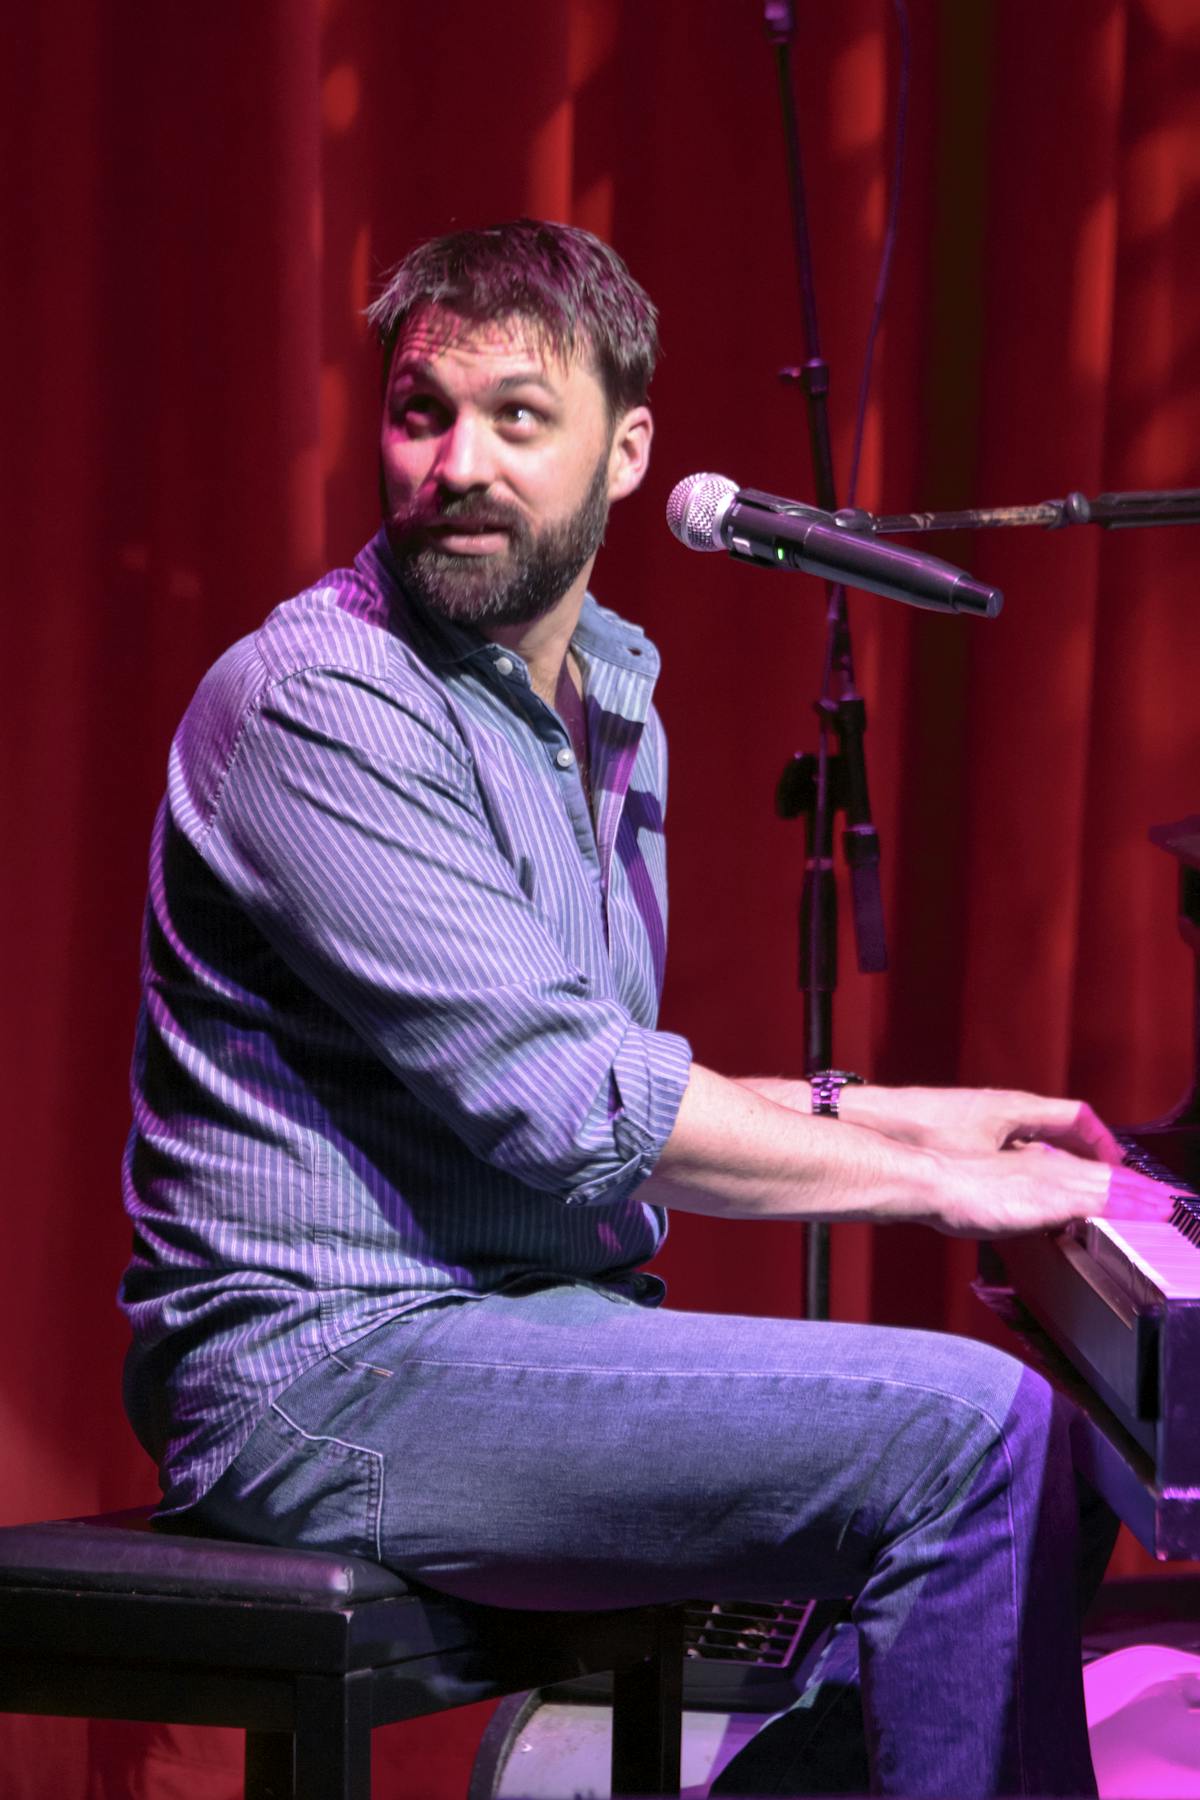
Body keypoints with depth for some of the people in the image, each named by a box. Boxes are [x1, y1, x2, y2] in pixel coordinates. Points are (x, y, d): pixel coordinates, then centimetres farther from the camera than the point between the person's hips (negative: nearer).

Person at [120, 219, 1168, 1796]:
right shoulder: (315, 703, -14)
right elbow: (556, 1100, -20)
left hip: (543, 1314, 9)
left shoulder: (612, 711, 16)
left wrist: (906, 1117, 12)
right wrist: (936, 1183, -14)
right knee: (971, 1432, -20)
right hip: (339, 1363, -9)